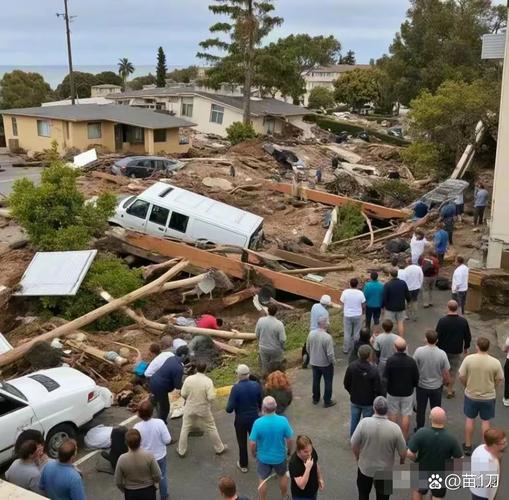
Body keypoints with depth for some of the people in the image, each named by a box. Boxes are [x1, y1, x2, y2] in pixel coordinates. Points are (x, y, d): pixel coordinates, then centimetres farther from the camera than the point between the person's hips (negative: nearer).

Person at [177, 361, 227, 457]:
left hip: (190, 409, 1)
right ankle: (219, 448, 30)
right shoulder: (208, 381, -20)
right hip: (204, 410, -1)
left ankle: (181, 451, 26)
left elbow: (183, 394, -6)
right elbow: (211, 397, -21)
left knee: (185, 429, 18)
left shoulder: (188, 379, -13)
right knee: (211, 428, 16)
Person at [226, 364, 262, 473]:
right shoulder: (256, 385, -12)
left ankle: (243, 465, 33)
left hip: (241, 420, -3)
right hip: (254, 418, 3)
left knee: (242, 443, 17)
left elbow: (229, 409, -23)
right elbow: (261, 402, 1)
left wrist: (229, 407, 0)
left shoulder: (236, 388, -24)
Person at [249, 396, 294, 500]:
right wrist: (289, 450, 8)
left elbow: (252, 443, -18)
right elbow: (290, 439, -12)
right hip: (280, 456, 2)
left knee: (262, 480, 20)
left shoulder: (258, 423, -25)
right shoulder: (283, 420, -22)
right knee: (282, 476, 27)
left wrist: (253, 453, 3)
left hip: (263, 457, -1)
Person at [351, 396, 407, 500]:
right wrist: (402, 461, 11)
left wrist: (358, 457, 9)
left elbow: (354, 445, -13)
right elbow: (403, 453, -13)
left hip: (365, 467, 0)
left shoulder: (364, 422, -23)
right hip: (385, 471, 0)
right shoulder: (395, 428, -23)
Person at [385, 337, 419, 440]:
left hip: (393, 392, 0)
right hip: (407, 392, 0)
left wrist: (388, 388, 7)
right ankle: (404, 438, 17)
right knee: (406, 415, 11)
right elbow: (416, 378, -7)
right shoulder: (411, 361, -16)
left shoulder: (390, 360, -19)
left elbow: (386, 378, -12)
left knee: (393, 414, 17)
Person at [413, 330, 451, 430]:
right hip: (436, 387, 0)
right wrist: (445, 381, 12)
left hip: (421, 385, 0)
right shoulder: (442, 354, -19)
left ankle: (419, 430, 33)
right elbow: (446, 373, -10)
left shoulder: (419, 351, -20)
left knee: (420, 409, 18)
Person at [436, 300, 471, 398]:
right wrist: (466, 348, 15)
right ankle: (450, 391, 20)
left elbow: (437, 336, -12)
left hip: (443, 349, -1)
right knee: (453, 371, 12)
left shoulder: (442, 320, -18)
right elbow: (468, 337, -1)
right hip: (457, 351, 1)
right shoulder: (463, 321, -11)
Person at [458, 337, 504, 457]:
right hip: (488, 397, 0)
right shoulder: (495, 362, -17)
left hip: (471, 395, 0)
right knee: (485, 421, 15)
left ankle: (468, 446, 28)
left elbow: (462, 377, -10)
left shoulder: (468, 359, -17)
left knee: (469, 419, 17)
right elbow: (499, 380, -5)